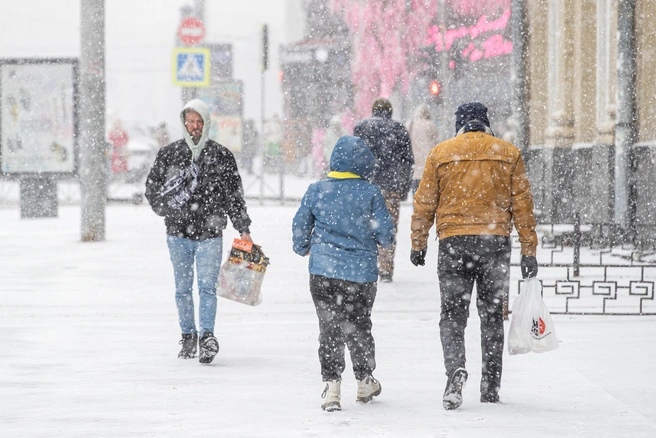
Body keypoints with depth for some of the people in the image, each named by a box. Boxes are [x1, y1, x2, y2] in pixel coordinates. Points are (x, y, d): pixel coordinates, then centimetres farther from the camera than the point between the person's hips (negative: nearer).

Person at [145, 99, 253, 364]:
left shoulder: (221, 156, 3)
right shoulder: (168, 154, 5)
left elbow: (234, 195, 8)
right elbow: (151, 188, 13)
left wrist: (243, 229, 5)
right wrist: (167, 209, -3)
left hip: (210, 233, -2)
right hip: (178, 233, 2)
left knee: (207, 286, -11)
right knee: (183, 288, 9)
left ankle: (207, 337, -15)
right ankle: (188, 336, 19)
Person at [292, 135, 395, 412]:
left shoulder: (316, 191, -3)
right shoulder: (370, 193, -8)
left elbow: (300, 225, 5)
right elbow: (384, 232, -5)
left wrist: (302, 249, 25)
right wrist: (384, 241, 19)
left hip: (323, 271, 0)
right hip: (361, 272, 0)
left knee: (329, 327, 4)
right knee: (359, 326, 17)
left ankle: (331, 384, -8)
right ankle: (364, 382, 30)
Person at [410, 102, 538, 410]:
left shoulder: (440, 153, 3)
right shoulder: (508, 154, 5)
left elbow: (424, 204, 4)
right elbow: (522, 205, 3)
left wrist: (418, 245, 13)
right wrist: (529, 252, 5)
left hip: (453, 242, -1)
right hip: (496, 242, 1)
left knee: (452, 313, 3)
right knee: (492, 314, 11)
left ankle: (455, 368, -22)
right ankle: (491, 387, 13)